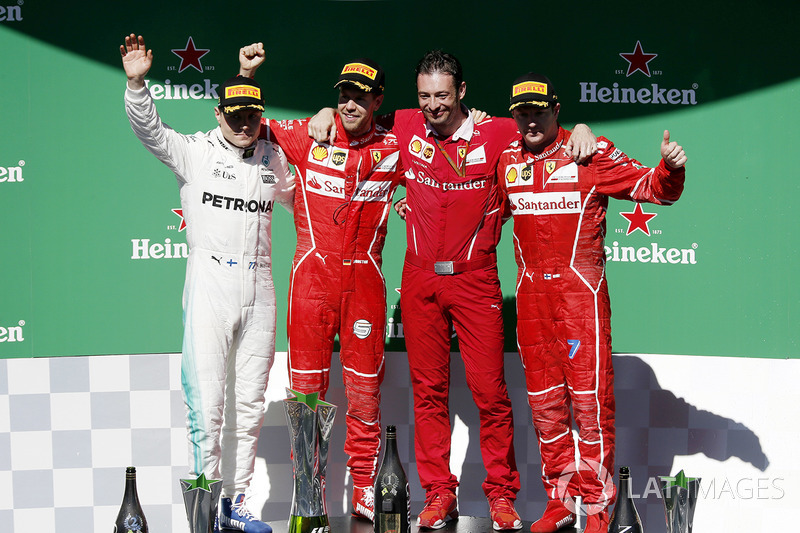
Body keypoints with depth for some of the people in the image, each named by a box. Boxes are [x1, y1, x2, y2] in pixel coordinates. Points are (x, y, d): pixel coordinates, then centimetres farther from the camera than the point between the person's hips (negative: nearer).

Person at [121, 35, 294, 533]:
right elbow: (148, 128, -11)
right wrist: (137, 82, -27)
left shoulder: (273, 158, 13)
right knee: (207, 402, -8)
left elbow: (296, 194, 30)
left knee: (250, 403, 8)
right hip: (210, 282, -4)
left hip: (259, 287, 4)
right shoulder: (194, 151, 2)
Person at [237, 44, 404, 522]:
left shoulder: (394, 149, 4)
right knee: (306, 386, 2)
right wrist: (246, 76, -2)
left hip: (364, 276, 1)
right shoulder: (307, 136, 1)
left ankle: (365, 491, 13)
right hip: (313, 273, 0)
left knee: (366, 388, 4)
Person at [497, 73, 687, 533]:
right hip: (530, 294, 5)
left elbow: (653, 188, -5)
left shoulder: (592, 154, -4)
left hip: (580, 291, -5)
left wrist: (670, 167, -26)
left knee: (590, 398, -6)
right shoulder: (506, 159, 9)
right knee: (545, 401, 10)